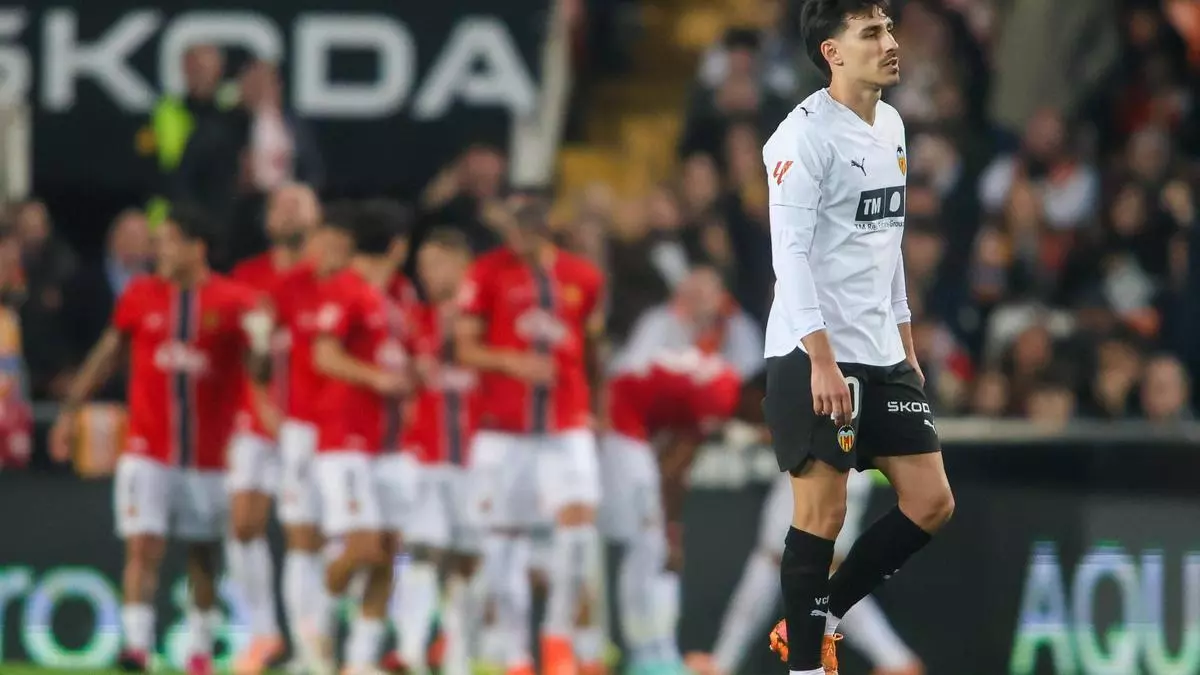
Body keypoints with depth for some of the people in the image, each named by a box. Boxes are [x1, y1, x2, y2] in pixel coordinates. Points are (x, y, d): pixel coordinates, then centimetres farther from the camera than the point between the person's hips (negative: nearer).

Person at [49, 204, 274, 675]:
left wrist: (261, 346, -30)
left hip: (208, 455, 0)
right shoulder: (140, 296, 3)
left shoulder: (234, 302, -4)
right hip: (148, 453, 0)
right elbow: (106, 354, 13)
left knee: (203, 557, 10)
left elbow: (260, 373, -7)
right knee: (143, 546, -13)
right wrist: (71, 409, 11)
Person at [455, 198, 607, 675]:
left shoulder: (583, 278, 5)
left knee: (579, 516, -16)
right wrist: (512, 362, -20)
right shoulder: (488, 273, -2)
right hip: (504, 429, -1)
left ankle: (559, 634, 2)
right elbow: (465, 348, -3)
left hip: (567, 426, 1)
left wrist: (597, 410, 16)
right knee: (505, 537, 1)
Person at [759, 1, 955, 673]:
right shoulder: (805, 134, -13)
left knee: (931, 503, 5)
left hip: (883, 358, 8)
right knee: (822, 512, -5)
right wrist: (822, 359, -24)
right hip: (815, 358, -8)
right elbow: (790, 252, -18)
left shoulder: (891, 126, 13)